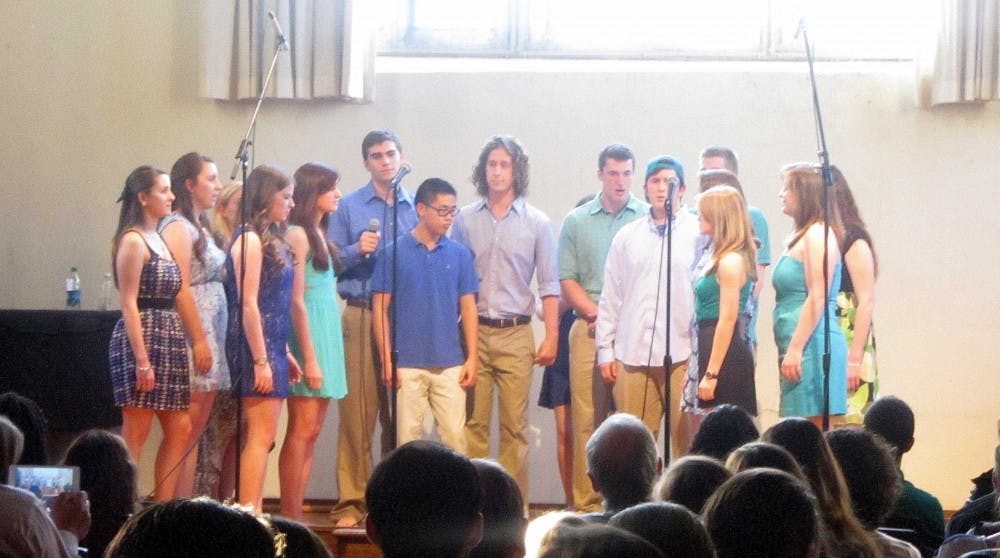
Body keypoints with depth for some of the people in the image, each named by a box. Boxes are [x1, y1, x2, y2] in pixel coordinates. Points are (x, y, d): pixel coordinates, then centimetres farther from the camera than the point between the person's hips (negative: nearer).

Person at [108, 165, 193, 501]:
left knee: (180, 429, 7)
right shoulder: (133, 241, -9)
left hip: (169, 340, 9)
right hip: (142, 338, -9)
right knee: (135, 434, -5)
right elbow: (129, 303, -14)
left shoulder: (159, 240, 17)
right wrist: (142, 360, -19)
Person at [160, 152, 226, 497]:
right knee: (188, 429, -9)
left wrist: (210, 340, 14)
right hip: (194, 332, -9)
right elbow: (181, 288, -16)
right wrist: (199, 340, -18)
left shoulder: (201, 228, 20)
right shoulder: (178, 227, -9)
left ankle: (186, 504, 9)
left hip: (210, 334, 9)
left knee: (197, 428, 8)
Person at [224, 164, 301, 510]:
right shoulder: (250, 240, -11)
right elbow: (248, 304, -16)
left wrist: (285, 353, 18)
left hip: (272, 348, 9)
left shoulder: (271, 241, 17)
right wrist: (260, 360, -19)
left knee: (261, 438, 8)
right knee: (262, 435, -11)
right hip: (256, 348, -9)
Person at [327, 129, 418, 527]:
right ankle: (351, 502, -3)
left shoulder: (417, 209, 14)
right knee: (357, 409, -6)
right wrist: (357, 251, -11)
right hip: (362, 316, -2)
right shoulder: (348, 207, 9)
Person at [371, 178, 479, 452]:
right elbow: (380, 309, 1)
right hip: (407, 365, -2)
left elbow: (468, 308, 9)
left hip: (450, 365, 2)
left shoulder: (459, 254, 6)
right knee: (407, 438, 3)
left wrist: (472, 357, 2)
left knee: (455, 436, -1)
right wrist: (386, 359, -5)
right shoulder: (394, 252, 0)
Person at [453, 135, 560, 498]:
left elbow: (549, 286, 6)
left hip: (516, 334, -1)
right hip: (473, 331, 1)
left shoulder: (536, 223, 7)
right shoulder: (465, 220, 9)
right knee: (473, 422, -1)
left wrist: (551, 337, -2)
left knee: (515, 426, -2)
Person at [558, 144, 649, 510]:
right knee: (587, 419, -1)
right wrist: (599, 314, -5)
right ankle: (586, 502, 2)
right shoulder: (576, 221, 12)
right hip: (589, 329, 1)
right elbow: (567, 281, 10)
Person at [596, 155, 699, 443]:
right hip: (631, 354, 3)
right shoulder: (627, 236, 14)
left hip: (681, 354, -3)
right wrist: (605, 349, 11)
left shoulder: (699, 232, 3)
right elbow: (610, 297, 16)